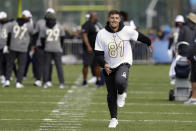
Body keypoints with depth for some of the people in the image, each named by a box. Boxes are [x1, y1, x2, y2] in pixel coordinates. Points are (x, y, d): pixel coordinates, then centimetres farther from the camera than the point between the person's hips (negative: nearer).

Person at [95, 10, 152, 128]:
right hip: (109, 67, 2)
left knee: (120, 81, -33)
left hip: (123, 63, -2)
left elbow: (139, 37, 9)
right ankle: (114, 118, 25)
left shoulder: (127, 31, -11)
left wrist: (149, 43, 27)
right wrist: (104, 64, -25)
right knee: (111, 95, 7)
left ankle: (121, 94, 3)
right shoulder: (102, 34, -10)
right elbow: (98, 54, -6)